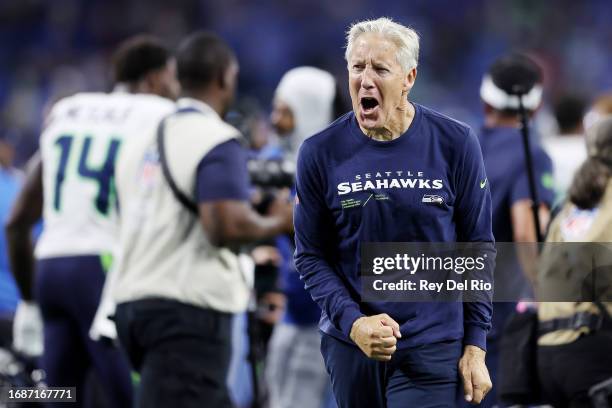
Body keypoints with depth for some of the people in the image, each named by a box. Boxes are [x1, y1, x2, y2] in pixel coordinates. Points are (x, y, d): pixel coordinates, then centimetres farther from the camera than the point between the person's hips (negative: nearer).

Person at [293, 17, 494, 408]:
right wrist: (352, 322, -13)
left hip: (432, 348, -2)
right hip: (350, 342, 2)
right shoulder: (320, 152, -3)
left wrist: (475, 345, -2)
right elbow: (311, 256, 2)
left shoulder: (455, 144, -5)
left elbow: (477, 247, 1)